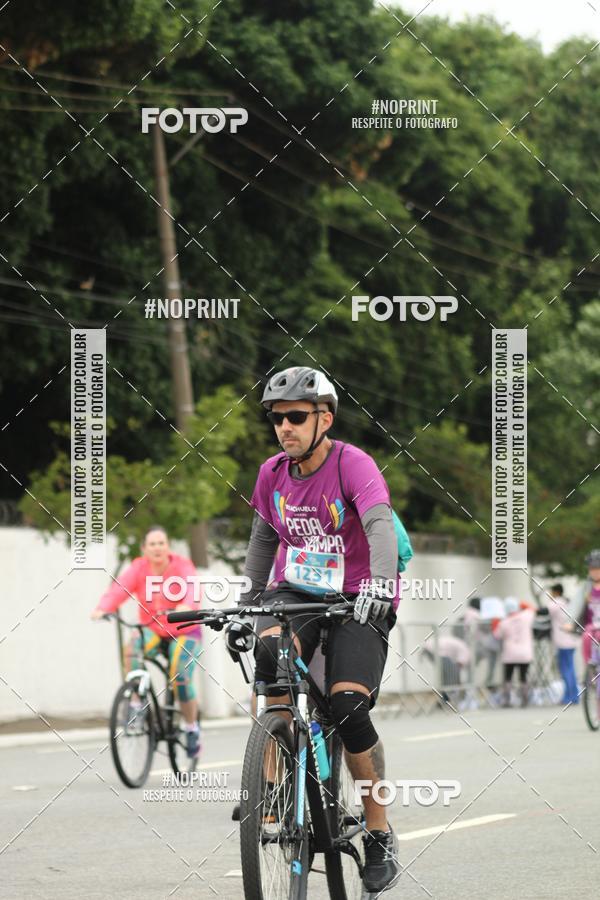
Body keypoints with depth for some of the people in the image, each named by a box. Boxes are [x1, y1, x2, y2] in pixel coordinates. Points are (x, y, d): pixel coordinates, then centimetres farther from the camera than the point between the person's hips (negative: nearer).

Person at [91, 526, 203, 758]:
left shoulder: (182, 566, -14)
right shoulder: (138, 569, -8)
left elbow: (192, 588, -34)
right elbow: (118, 589, -24)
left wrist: (186, 606, -57)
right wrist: (102, 608, -44)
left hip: (183, 632, -2)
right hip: (152, 631, 2)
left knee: (180, 676, -20)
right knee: (133, 649, -31)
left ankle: (192, 728, 4)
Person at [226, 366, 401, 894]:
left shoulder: (354, 465, -15)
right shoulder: (273, 474, 2)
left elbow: (380, 524, -32)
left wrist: (380, 583, -49)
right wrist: (245, 606, 15)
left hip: (357, 601, -4)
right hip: (294, 593, 4)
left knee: (349, 709, -21)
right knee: (269, 653, -31)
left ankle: (381, 834, -2)